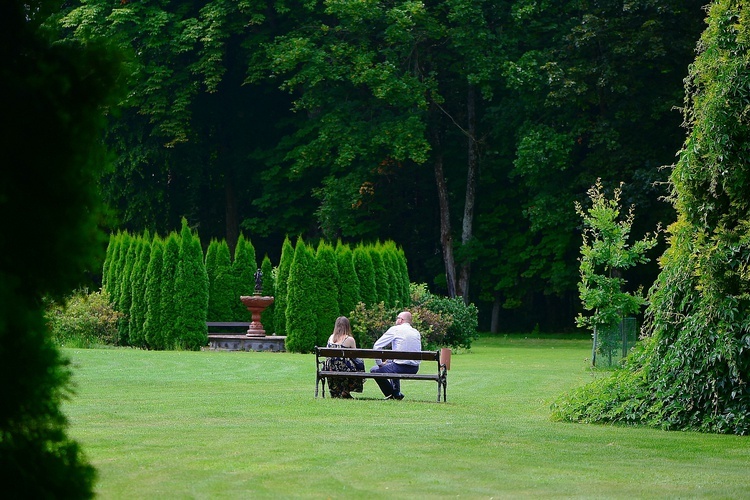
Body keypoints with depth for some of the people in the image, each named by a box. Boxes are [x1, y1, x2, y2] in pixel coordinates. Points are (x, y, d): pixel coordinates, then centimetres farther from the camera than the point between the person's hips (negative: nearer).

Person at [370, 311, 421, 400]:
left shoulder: (395, 329, -3)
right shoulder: (416, 333, 13)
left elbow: (377, 346, -5)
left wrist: (379, 363, 7)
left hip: (401, 367, -7)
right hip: (414, 369, 7)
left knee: (374, 370, 13)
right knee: (389, 362, 36)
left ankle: (395, 394, 9)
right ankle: (396, 391, 35)